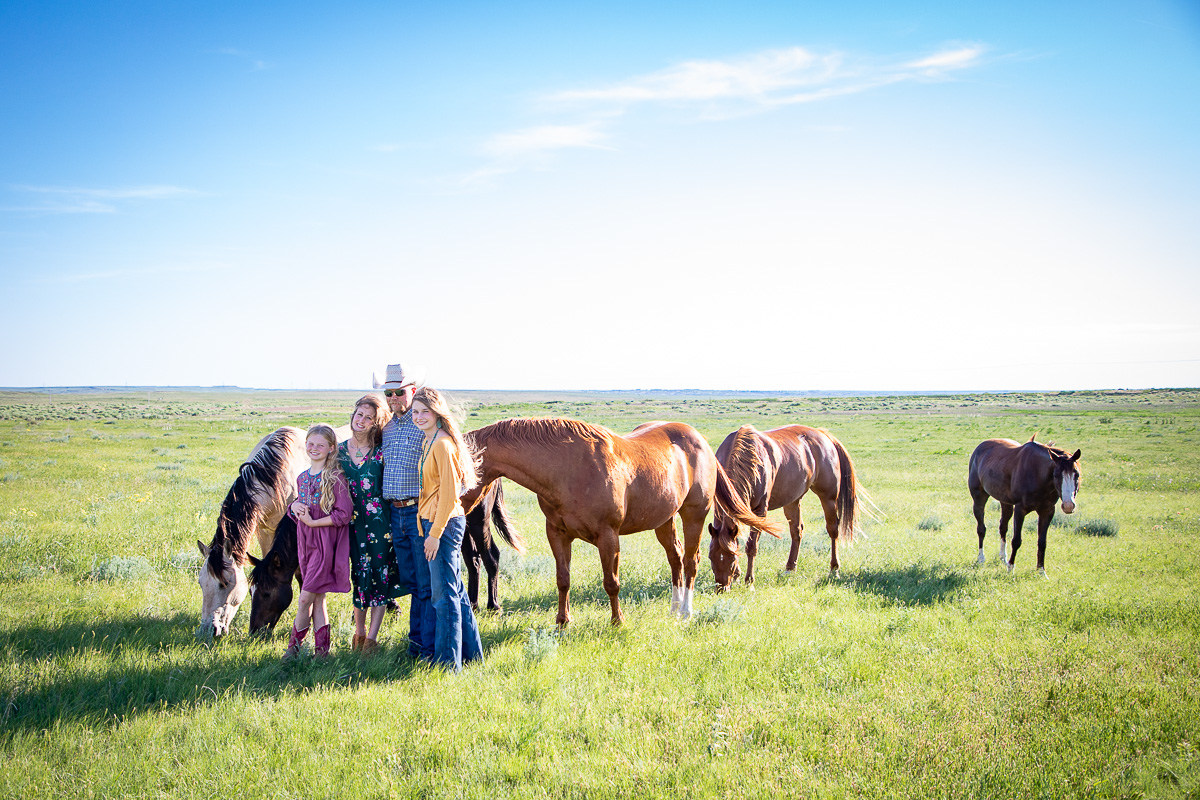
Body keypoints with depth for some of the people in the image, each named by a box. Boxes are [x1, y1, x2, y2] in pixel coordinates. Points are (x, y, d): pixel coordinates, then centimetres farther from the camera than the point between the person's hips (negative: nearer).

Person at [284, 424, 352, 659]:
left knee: (306, 597, -6)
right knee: (317, 598, 9)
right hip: (305, 542, 7)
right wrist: (294, 507, -2)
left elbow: (344, 515, -15)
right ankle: (322, 648, 13)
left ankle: (294, 645, 8)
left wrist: (313, 522, -15)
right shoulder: (302, 478, 12)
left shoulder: (336, 478, -10)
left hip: (325, 543, -7)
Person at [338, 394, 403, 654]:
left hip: (379, 520, -3)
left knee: (380, 574, -1)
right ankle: (359, 632, 22)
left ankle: (372, 637, 6)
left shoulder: (382, 452, -4)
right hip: (353, 521, 3)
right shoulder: (340, 450, 5)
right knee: (358, 574, 8)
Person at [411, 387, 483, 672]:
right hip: (433, 522, 10)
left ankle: (448, 662, 2)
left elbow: (449, 494, -20)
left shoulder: (443, 444, -16)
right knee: (455, 591, 16)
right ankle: (470, 653, 25)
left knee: (444, 595, -4)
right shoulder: (430, 442, 15)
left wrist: (435, 533, -19)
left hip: (443, 523, -10)